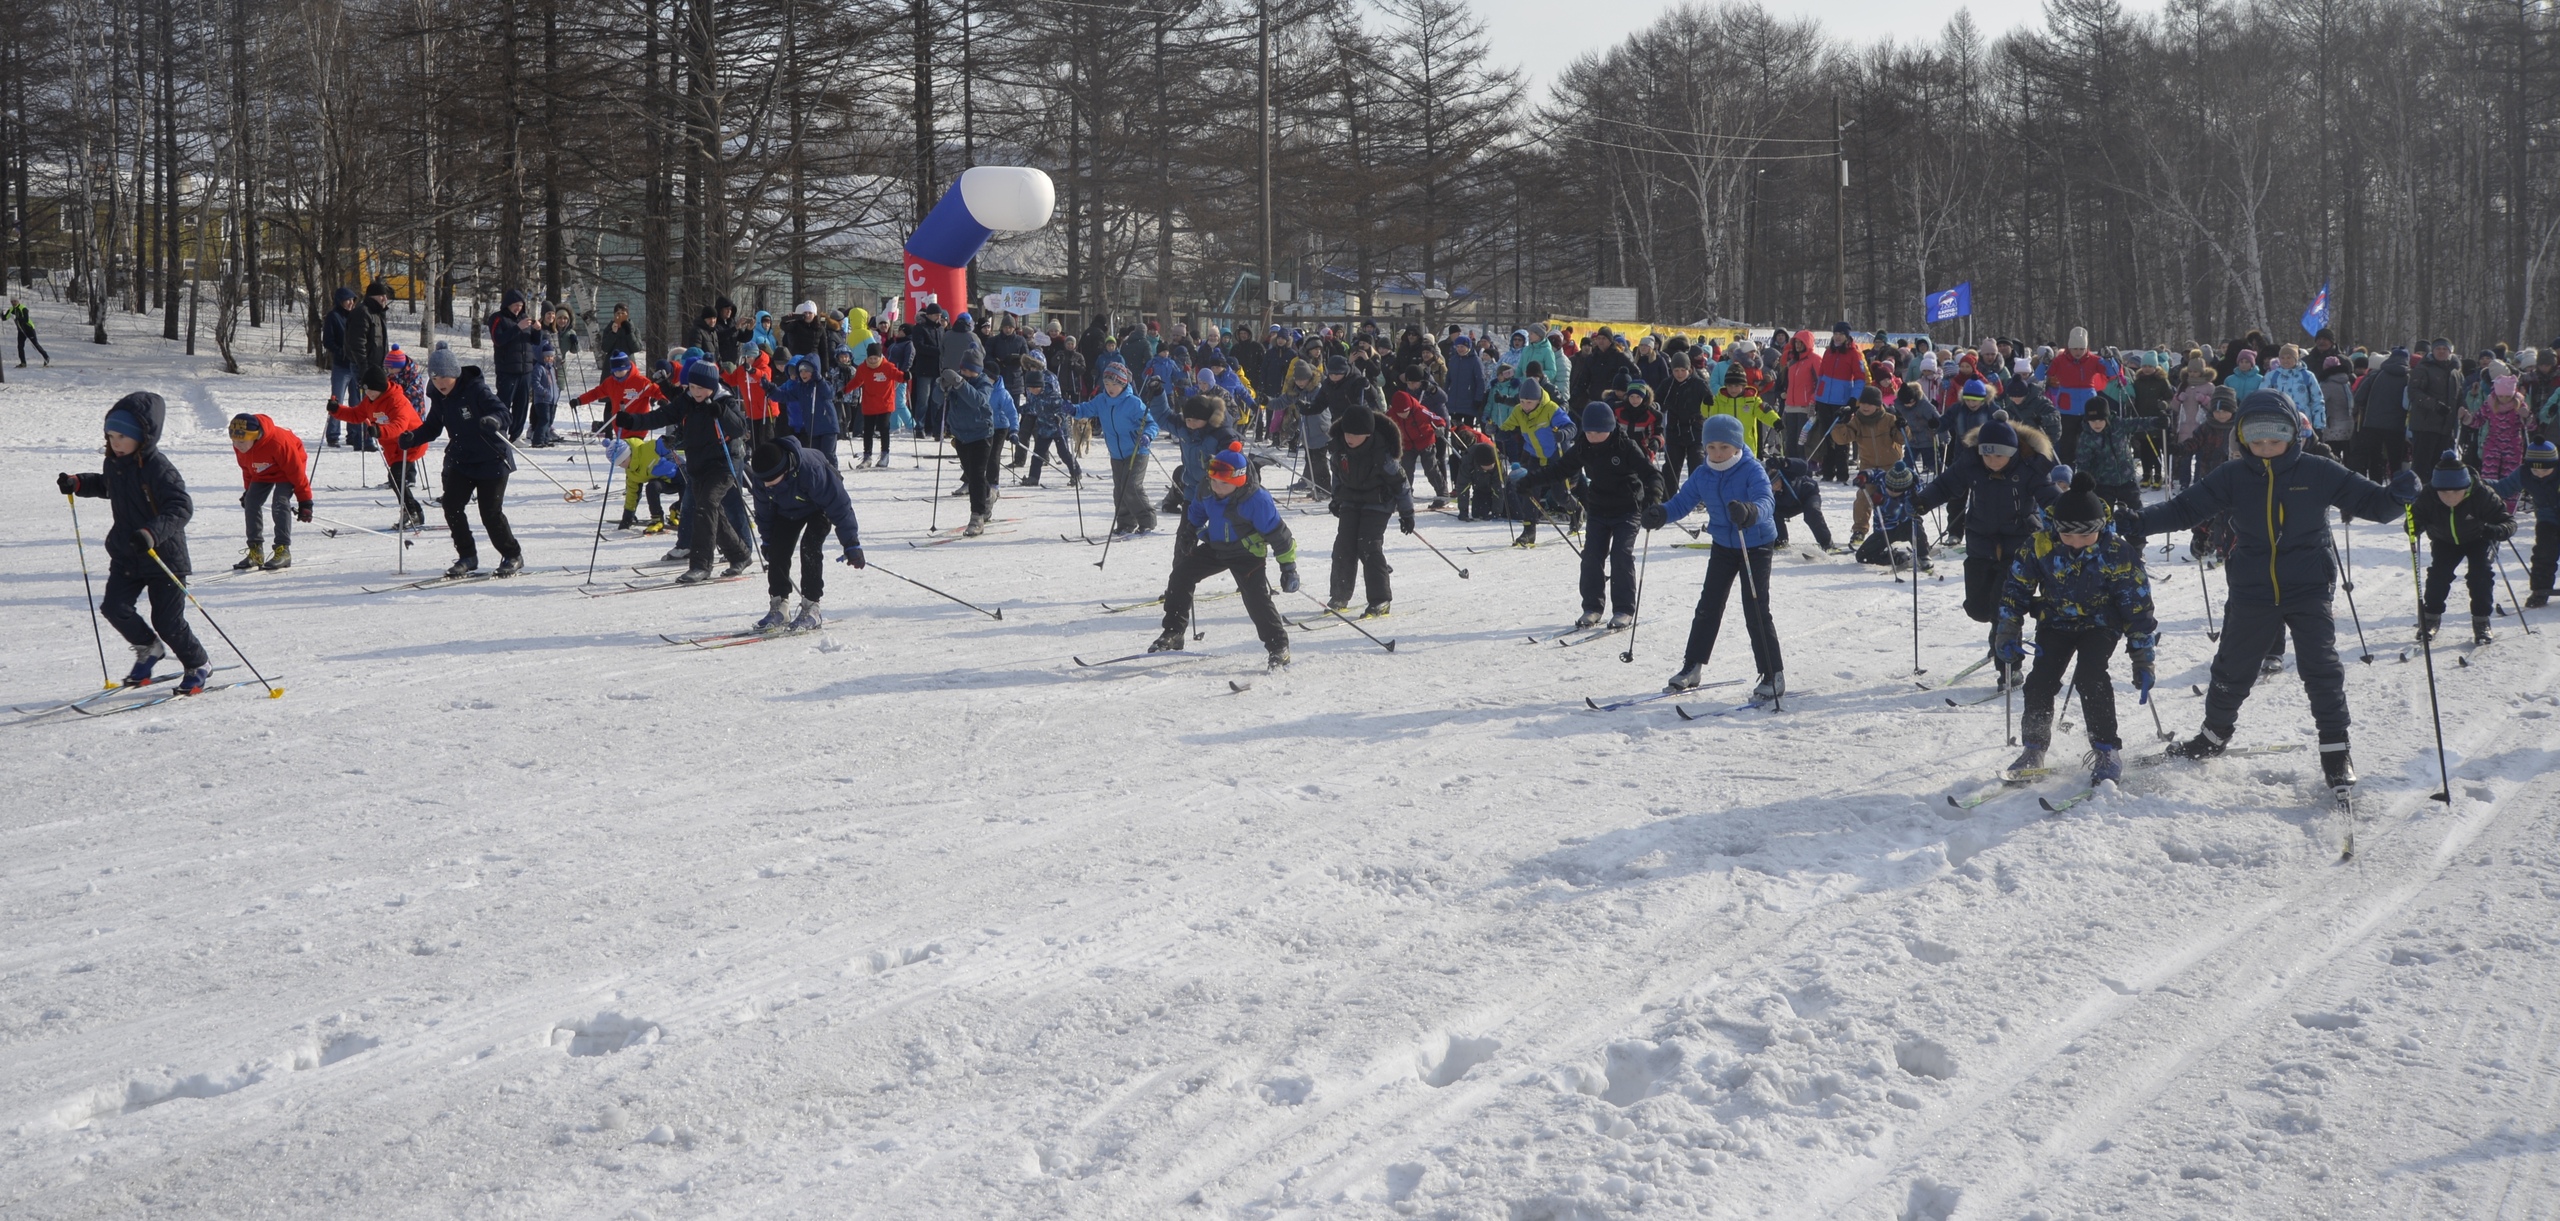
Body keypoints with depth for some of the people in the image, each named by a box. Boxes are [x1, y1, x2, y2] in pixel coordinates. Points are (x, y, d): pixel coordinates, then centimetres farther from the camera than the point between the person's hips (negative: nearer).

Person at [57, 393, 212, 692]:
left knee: (167, 621, -4)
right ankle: (148, 648, 23)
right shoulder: (114, 463, 4)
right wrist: (78, 483, 12)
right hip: (125, 555, 7)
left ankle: (199, 666, 20)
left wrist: (153, 533, -45)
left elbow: (182, 507, -30)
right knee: (114, 607, -5)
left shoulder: (158, 468, -21)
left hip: (165, 556, -7)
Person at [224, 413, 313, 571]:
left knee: (280, 503, -24)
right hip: (262, 474, 6)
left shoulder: (278, 441, -39)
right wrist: (248, 490, 11)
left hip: (286, 470, -6)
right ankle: (256, 551, 0)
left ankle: (283, 551, -21)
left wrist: (305, 501, -23)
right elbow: (246, 469, 4)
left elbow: (296, 470, -28)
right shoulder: (239, 446, -19)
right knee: (251, 503, -6)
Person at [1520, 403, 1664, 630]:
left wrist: (1653, 497, -36)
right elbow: (1559, 469, 10)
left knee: (1621, 557, -12)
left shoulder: (1627, 447, -15)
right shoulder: (1584, 450, 0)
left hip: (1627, 511, -5)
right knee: (1591, 557, -1)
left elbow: (1650, 473, -17)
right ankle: (1592, 608, 9)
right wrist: (1530, 483, 4)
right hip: (1598, 511, 5)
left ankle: (1624, 611, -5)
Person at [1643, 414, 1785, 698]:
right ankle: (1692, 667, 21)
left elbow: (1766, 501, -35)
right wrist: (1660, 514, -24)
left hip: (1756, 545, -5)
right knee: (1708, 607, 10)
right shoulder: (1702, 475, -3)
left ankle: (1774, 675, 0)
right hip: (1723, 545, 6)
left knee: (1756, 612, -9)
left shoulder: (1752, 470, -20)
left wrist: (1749, 512, -58)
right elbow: (1681, 502, -1)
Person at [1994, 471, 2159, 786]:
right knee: (2041, 680, -13)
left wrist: (2143, 658, -13)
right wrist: (2008, 634, -7)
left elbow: (2138, 607, -14)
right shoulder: (2042, 544, -17)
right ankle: (2033, 750, 5)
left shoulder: (2117, 552, -22)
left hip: (2100, 623, -3)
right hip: (2056, 621, 3)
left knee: (2089, 677, -24)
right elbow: (2016, 587, -3)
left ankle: (2108, 751, -12)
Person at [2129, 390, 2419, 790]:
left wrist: (2396, 496, -25)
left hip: (2308, 590, -2)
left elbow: (2367, 500, -3)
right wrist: (2141, 523, -18)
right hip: (2252, 591, 2)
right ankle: (2215, 734, 36)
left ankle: (2335, 752, 1)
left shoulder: (2318, 473, -4)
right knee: (2232, 669, 13)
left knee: (2321, 670, -9)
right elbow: (2186, 508, -4)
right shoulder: (2232, 478, -1)